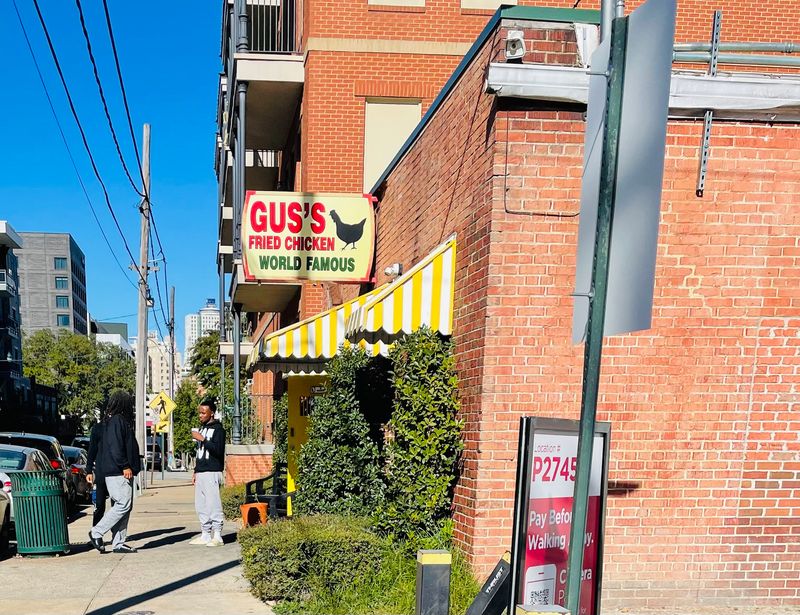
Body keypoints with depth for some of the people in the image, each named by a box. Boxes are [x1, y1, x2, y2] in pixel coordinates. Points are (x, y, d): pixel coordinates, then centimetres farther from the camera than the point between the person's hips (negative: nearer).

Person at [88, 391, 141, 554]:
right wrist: (125, 466, -20)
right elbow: (115, 447, -20)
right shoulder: (117, 421, -12)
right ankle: (97, 532, -5)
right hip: (118, 473, -11)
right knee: (124, 505, -12)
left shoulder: (120, 420, 19)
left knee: (123, 506, 10)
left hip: (121, 473, 11)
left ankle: (119, 543, 11)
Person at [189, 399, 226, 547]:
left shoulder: (218, 429, -6)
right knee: (201, 506, 9)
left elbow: (218, 450, -18)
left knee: (213, 504, -9)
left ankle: (217, 536, -6)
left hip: (212, 473, -8)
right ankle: (205, 535, 16)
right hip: (201, 472, 9)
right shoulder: (202, 428, 19)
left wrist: (203, 439, -19)